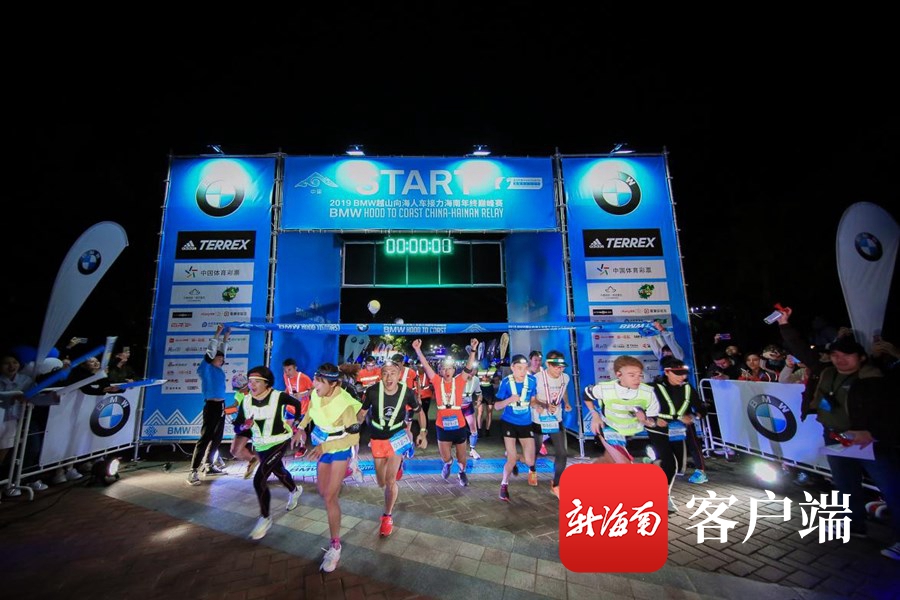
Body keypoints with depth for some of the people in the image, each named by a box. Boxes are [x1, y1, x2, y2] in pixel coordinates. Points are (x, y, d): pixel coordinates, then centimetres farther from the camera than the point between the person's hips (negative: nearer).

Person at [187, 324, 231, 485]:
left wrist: (225, 338, 24)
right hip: (211, 406, -7)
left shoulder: (219, 370, 14)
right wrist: (217, 334, -6)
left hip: (221, 406, 7)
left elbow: (221, 352, 25)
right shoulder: (205, 368, -3)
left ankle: (208, 466, 23)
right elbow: (210, 352, -10)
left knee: (217, 438, 12)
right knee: (205, 437, -9)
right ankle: (194, 472, -4)